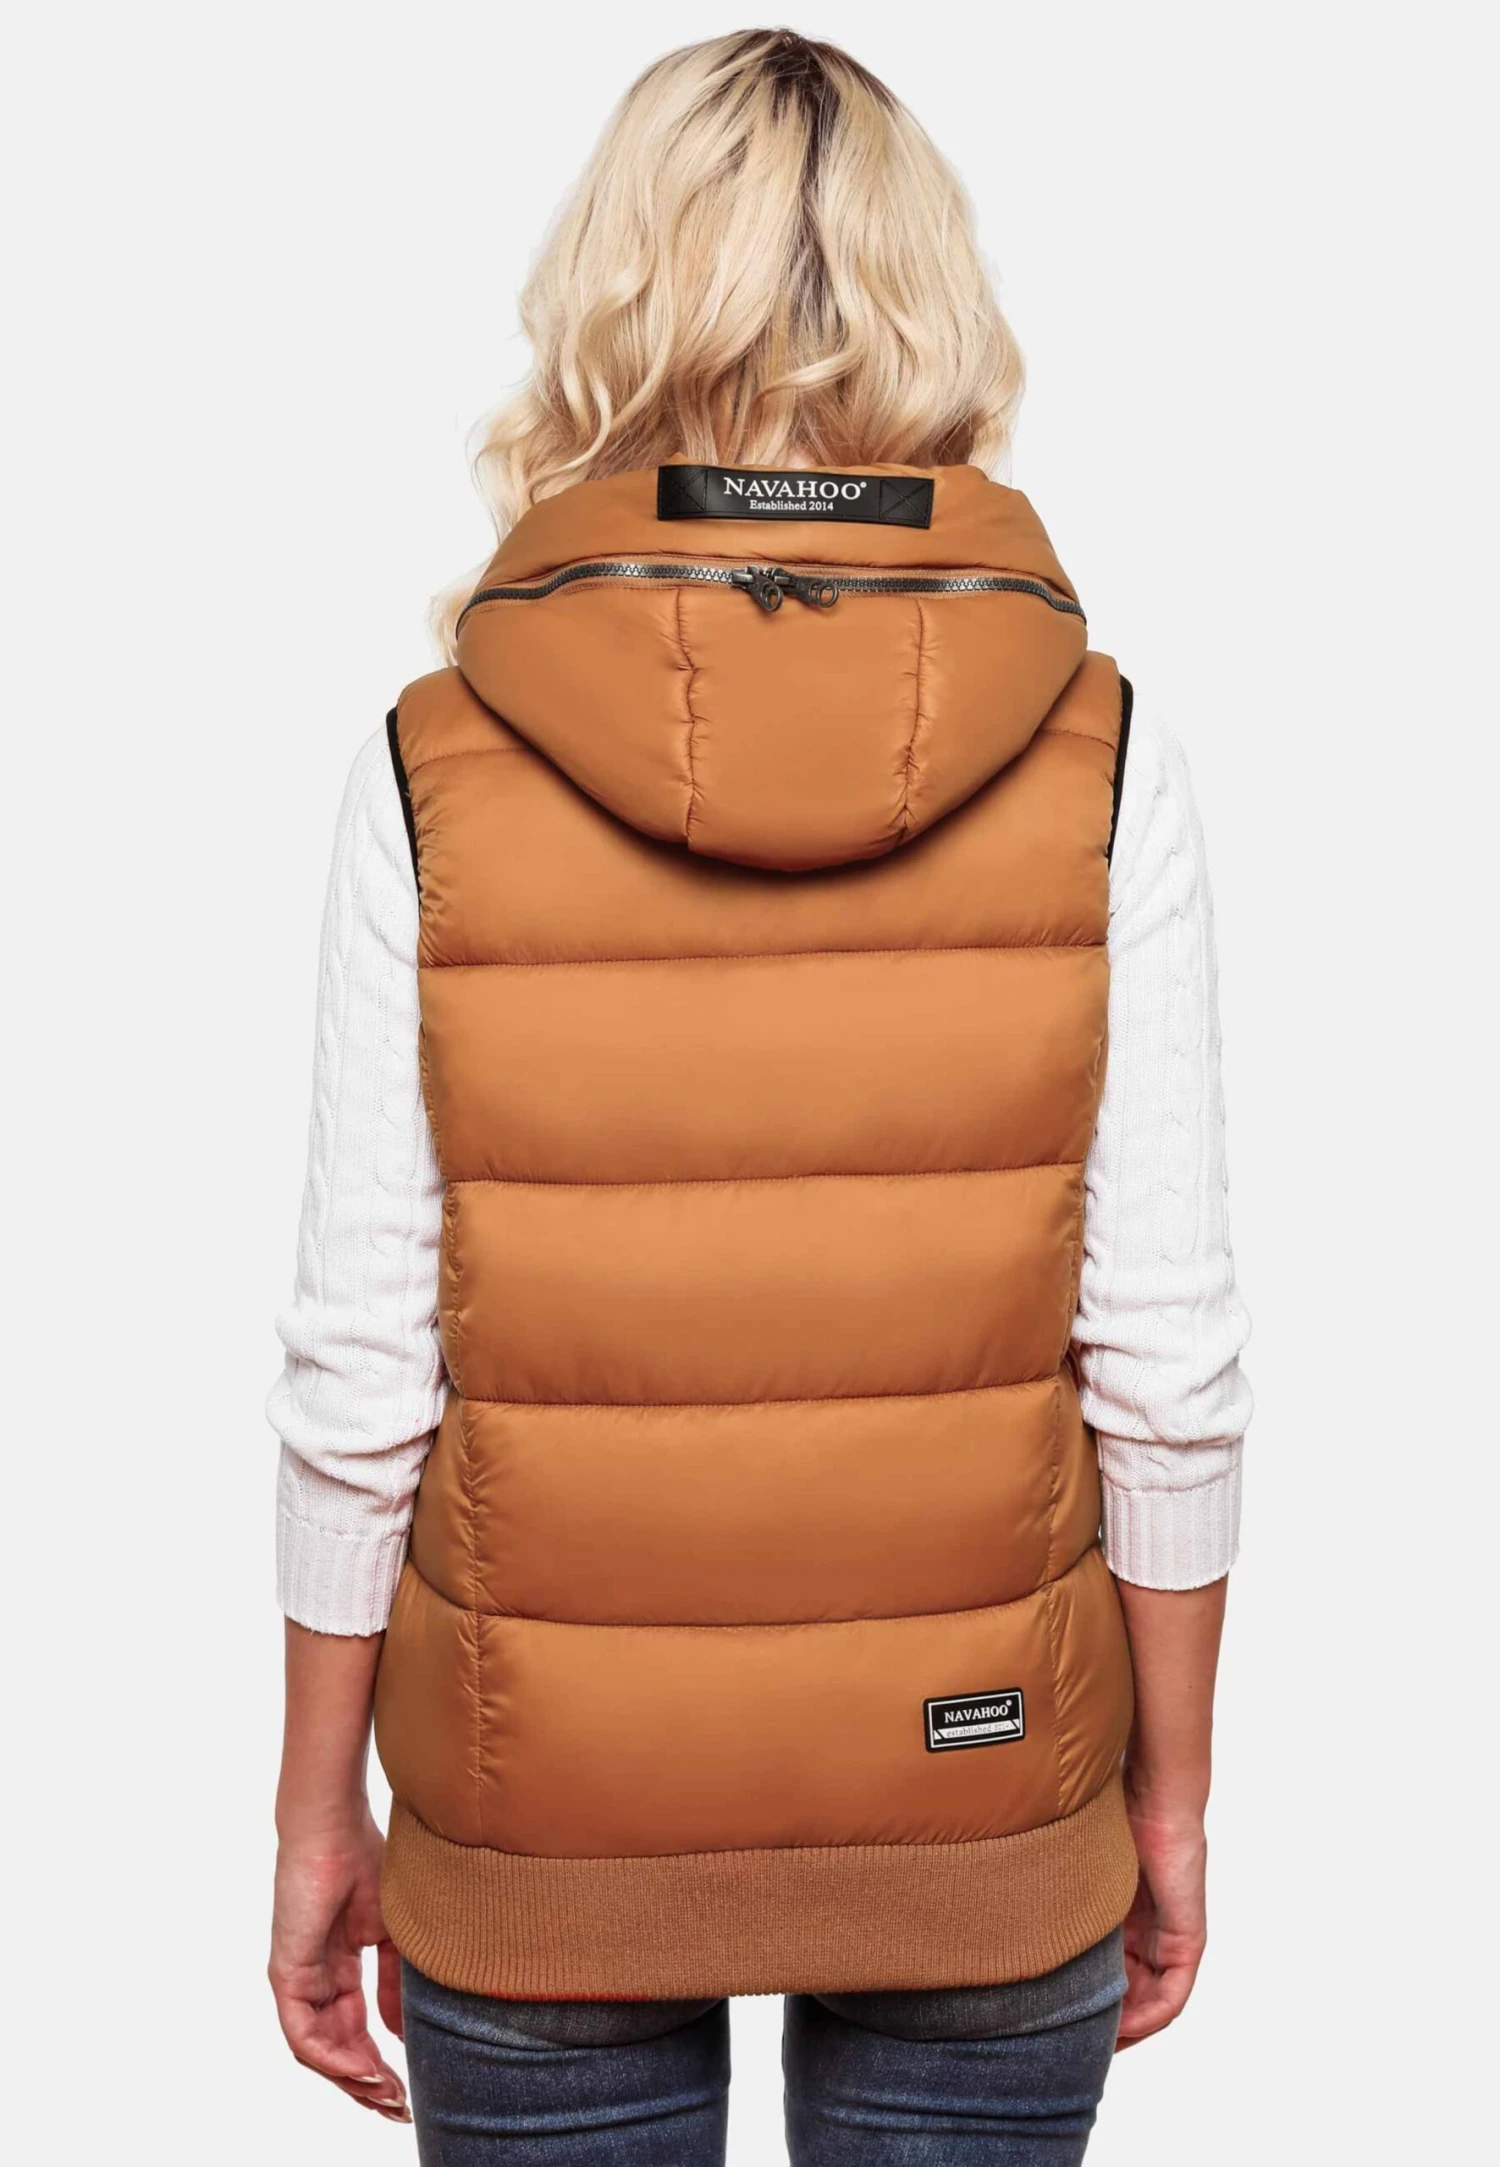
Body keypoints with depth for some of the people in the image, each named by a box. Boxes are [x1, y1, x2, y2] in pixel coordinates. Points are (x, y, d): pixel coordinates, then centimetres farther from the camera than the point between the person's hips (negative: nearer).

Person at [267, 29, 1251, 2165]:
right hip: (987, 1829, 1)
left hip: (541, 1829, 0)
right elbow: (1166, 1364, -9)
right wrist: (1170, 1793, 5)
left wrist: (319, 1811, 4)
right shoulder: (1104, 772, -11)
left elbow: (361, 1374, -10)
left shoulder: (432, 776, -13)